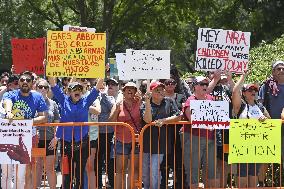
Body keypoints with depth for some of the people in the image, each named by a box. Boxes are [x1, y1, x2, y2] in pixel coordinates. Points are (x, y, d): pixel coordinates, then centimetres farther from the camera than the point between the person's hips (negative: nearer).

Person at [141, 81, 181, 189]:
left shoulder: (169, 102, 6)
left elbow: (178, 117, -3)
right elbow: (148, 120, -14)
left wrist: (163, 121, -13)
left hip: (160, 142, -1)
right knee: (145, 171, 9)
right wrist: (147, 102, -19)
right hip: (146, 142, 1)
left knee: (154, 171, -7)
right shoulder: (145, 105, 2)